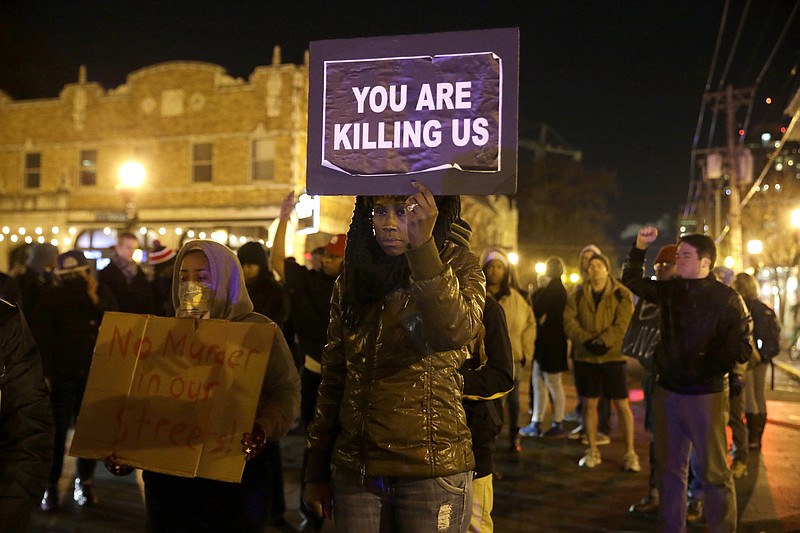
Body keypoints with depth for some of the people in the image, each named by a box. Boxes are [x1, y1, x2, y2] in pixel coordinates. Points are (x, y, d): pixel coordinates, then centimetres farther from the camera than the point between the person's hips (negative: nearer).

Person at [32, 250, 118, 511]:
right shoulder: (50, 298, 0)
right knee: (57, 431, -1)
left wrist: (96, 300, -12)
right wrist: (45, 373, -10)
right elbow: (42, 338, -4)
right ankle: (50, 486, 7)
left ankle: (84, 482, 17)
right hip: (61, 375, -2)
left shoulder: (102, 292, 5)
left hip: (95, 374, 2)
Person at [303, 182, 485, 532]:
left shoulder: (458, 267, -3)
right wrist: (317, 472, 10)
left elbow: (453, 333, -26)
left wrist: (422, 245, -32)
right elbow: (332, 378, 10)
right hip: (353, 471, 4)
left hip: (431, 469, -3)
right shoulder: (353, 280, 6)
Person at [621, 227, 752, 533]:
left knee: (713, 472, 1)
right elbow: (631, 281, 19)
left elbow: (741, 349, -12)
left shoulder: (727, 298, -9)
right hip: (667, 392, 5)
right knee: (671, 468, 14)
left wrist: (705, 364, -21)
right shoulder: (669, 290, 5)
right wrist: (640, 248, 5)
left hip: (706, 395, -5)